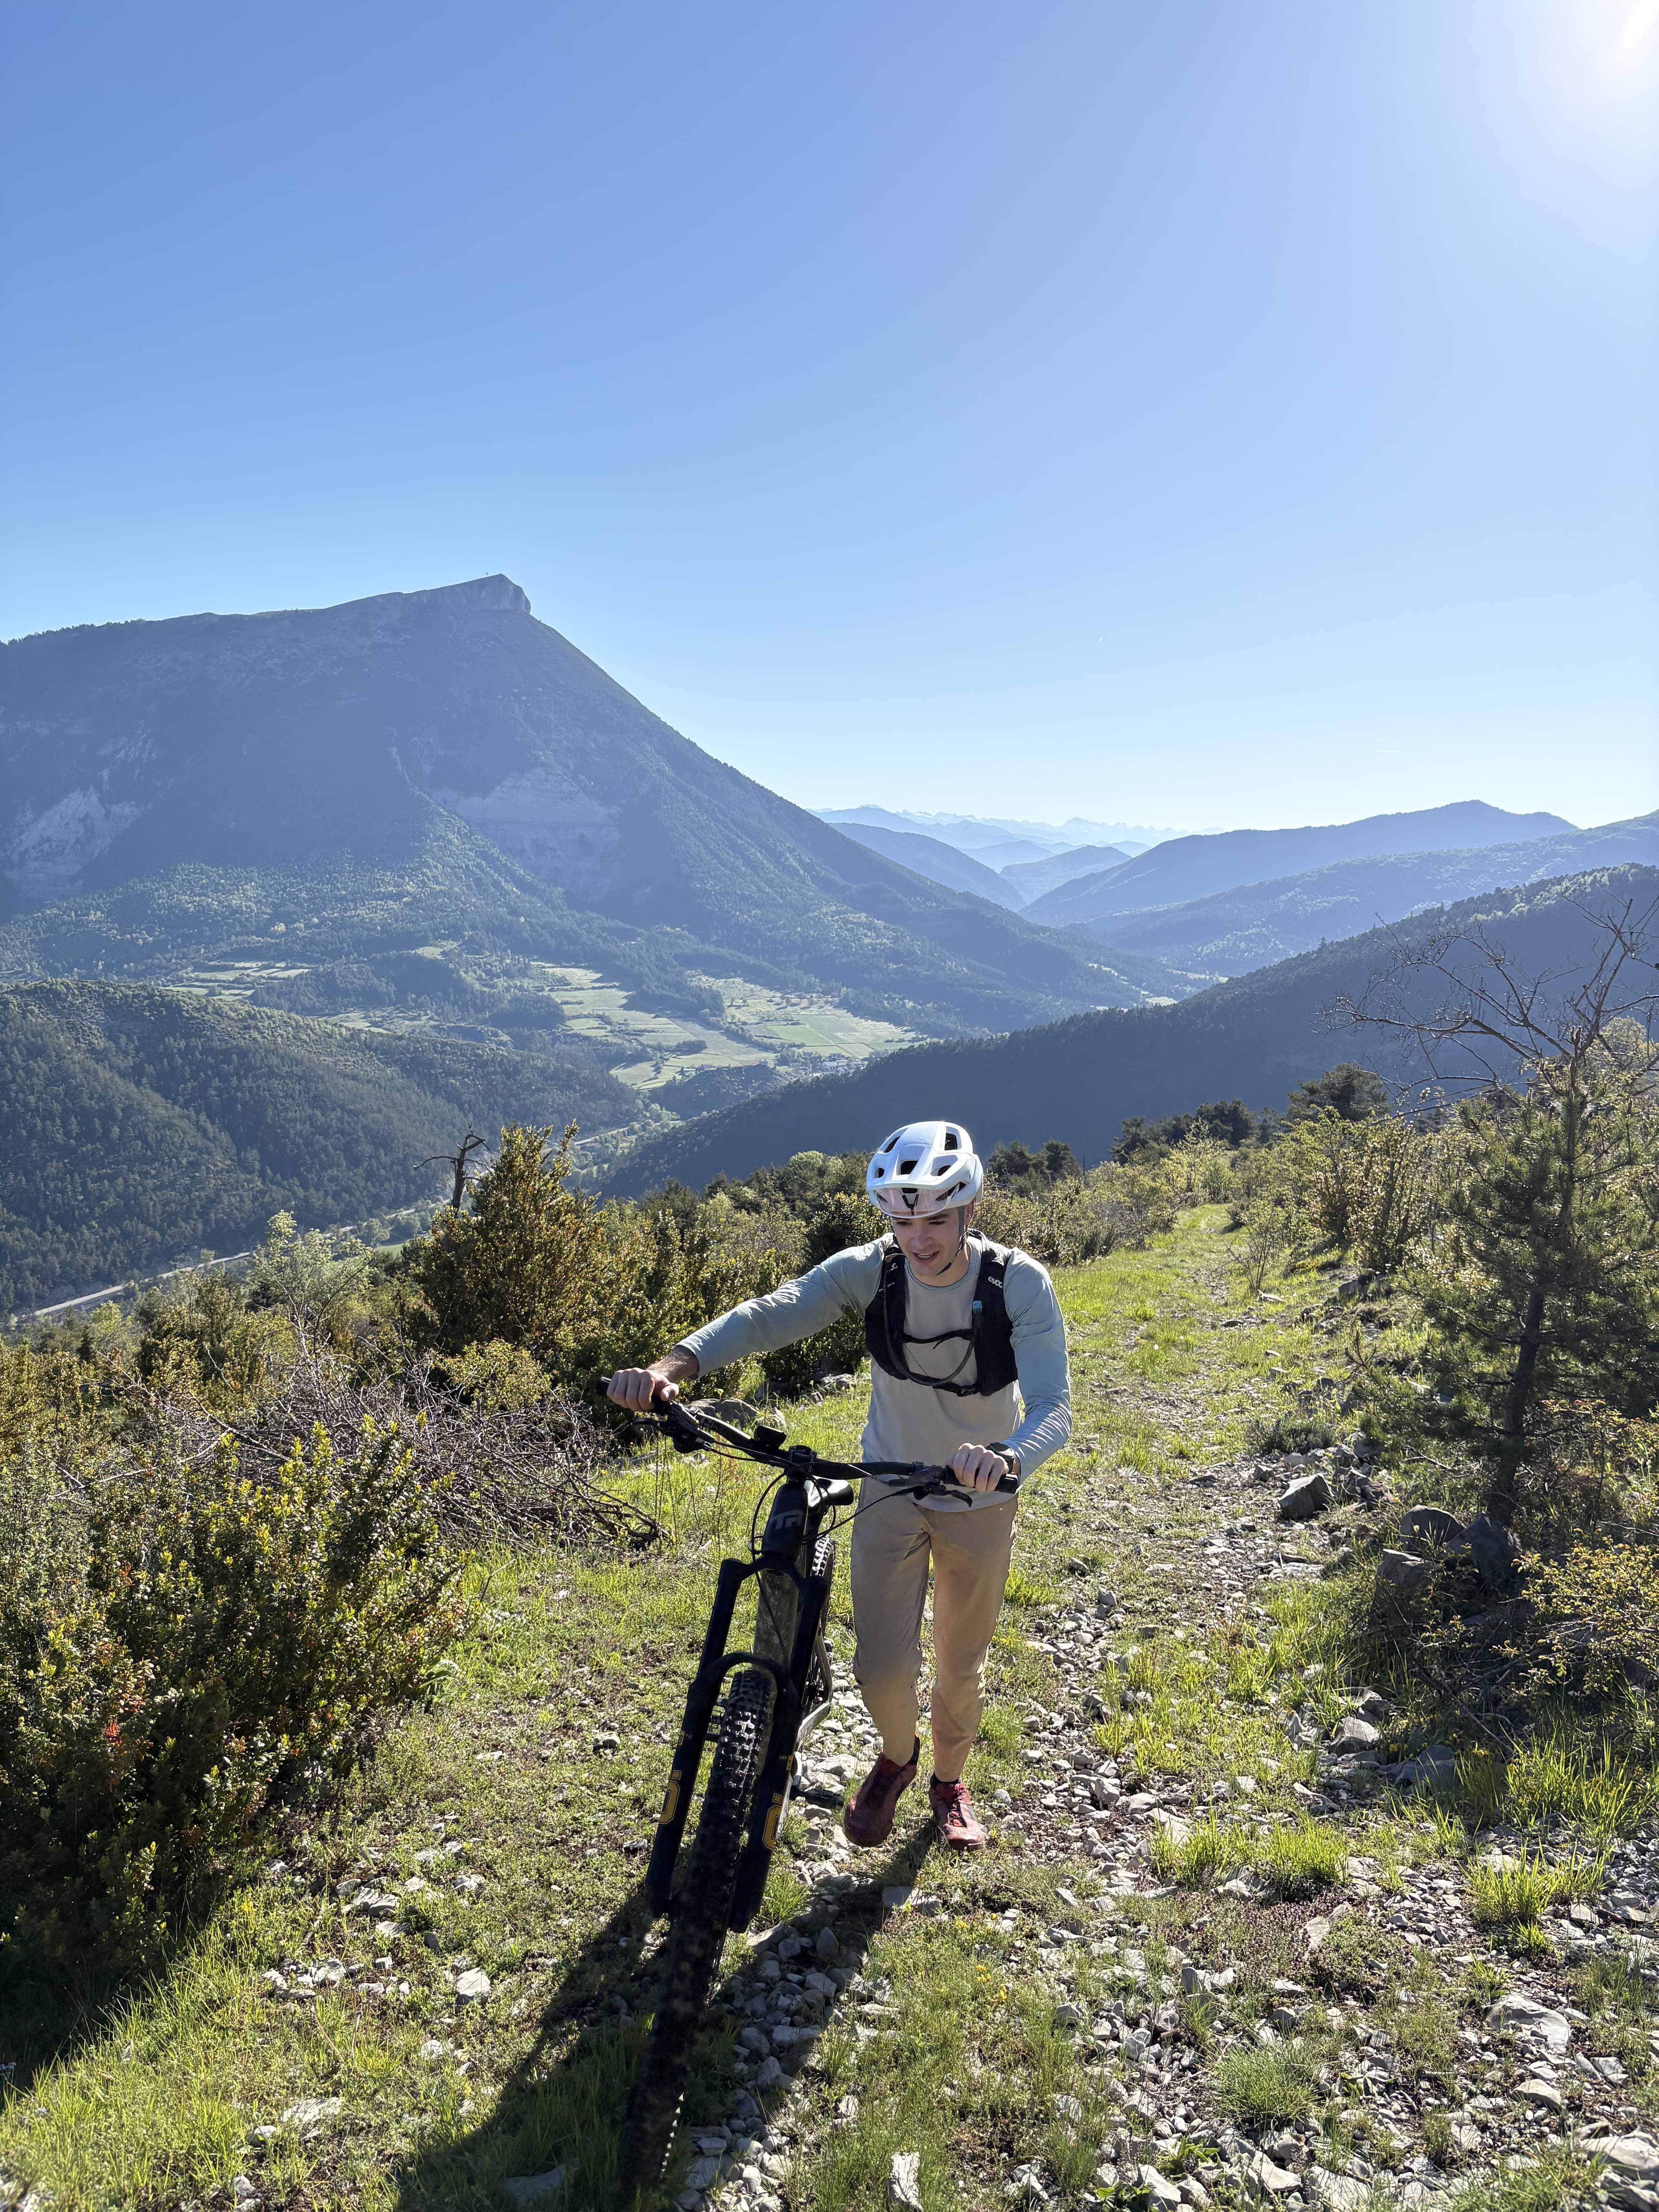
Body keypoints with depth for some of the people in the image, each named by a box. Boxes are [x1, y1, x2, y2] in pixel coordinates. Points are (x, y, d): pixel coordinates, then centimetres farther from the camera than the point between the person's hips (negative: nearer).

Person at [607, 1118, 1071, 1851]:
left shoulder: (1020, 1284, -24)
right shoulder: (869, 1270, -20)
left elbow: (1052, 1408, -32)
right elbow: (771, 1315, -32)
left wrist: (1008, 1458, -55)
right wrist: (671, 1365, -49)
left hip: (980, 1502, -1)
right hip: (890, 1492, 1)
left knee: (961, 1666, 15)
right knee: (882, 1667, -3)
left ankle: (949, 1782, 47)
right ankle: (895, 1756, 34)